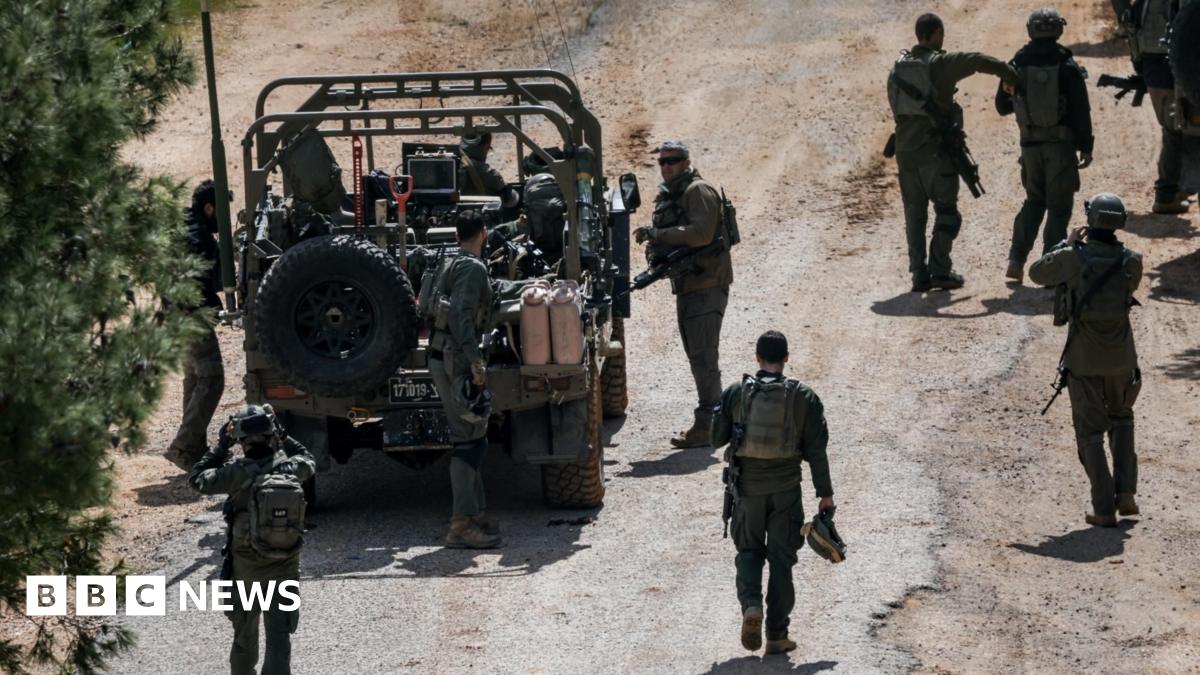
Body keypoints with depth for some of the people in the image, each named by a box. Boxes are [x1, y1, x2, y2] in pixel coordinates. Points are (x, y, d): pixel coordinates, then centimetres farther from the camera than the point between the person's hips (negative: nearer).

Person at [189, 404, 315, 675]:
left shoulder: (238, 473, -16)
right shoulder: (290, 468, -7)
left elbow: (197, 478, -1)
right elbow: (308, 462, 18)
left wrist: (221, 447, 3)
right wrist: (282, 435, 18)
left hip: (246, 566, -1)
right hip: (285, 567, 1)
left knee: (245, 634, 19)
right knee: (279, 637, -2)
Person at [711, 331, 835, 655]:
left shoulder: (735, 394, -5)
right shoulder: (804, 398, -4)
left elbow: (717, 437, 2)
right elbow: (816, 450, -5)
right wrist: (825, 493, 1)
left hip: (747, 487, 0)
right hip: (786, 491, 0)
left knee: (749, 552, 17)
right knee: (781, 560, 8)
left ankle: (751, 605, -10)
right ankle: (777, 635, 8)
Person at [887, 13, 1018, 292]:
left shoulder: (899, 67, 9)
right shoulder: (941, 64, -9)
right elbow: (980, 61, -18)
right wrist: (1009, 74, -4)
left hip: (905, 150, 5)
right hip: (936, 150, -5)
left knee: (914, 214, 9)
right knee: (946, 211, 4)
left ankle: (919, 274, 6)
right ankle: (940, 270, -4)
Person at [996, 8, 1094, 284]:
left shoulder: (1016, 66, -2)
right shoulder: (1067, 67, -11)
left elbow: (1002, 106, 8)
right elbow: (1081, 111, -10)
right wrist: (1086, 146, -3)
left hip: (1030, 144, 4)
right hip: (1061, 145, -4)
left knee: (1034, 200, 19)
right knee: (1059, 206, 4)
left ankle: (1016, 260, 9)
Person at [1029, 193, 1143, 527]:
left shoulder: (1073, 258, -15)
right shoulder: (1131, 262, -9)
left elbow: (1037, 273, 4)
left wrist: (1068, 243, 13)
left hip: (1084, 361, -2)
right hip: (1121, 358, 2)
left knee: (1090, 434, 8)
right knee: (1121, 420, 25)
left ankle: (1104, 509, 3)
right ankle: (1125, 493, 12)